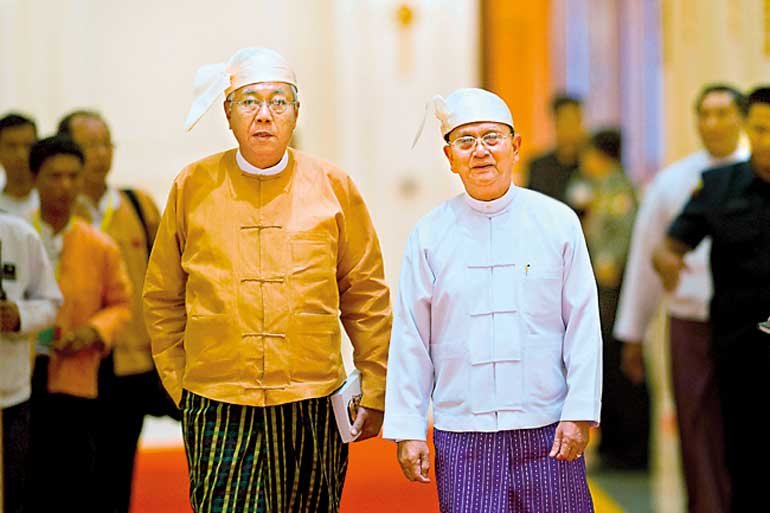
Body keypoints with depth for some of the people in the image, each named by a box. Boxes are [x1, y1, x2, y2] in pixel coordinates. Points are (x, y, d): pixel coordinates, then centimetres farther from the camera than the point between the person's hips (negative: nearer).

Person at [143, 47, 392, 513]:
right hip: (218, 410, -1)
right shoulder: (193, 187, 5)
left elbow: (366, 295, 9)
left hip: (311, 405, 1)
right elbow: (163, 297, 12)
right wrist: (180, 386, 7)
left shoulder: (332, 186, 5)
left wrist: (375, 392, 8)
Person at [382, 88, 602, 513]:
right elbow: (410, 339, 5)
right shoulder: (430, 235, 4)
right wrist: (407, 429, 1)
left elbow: (583, 326, 3)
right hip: (462, 438, 0)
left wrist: (580, 413, -3)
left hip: (546, 431, 0)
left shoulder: (558, 222, 3)